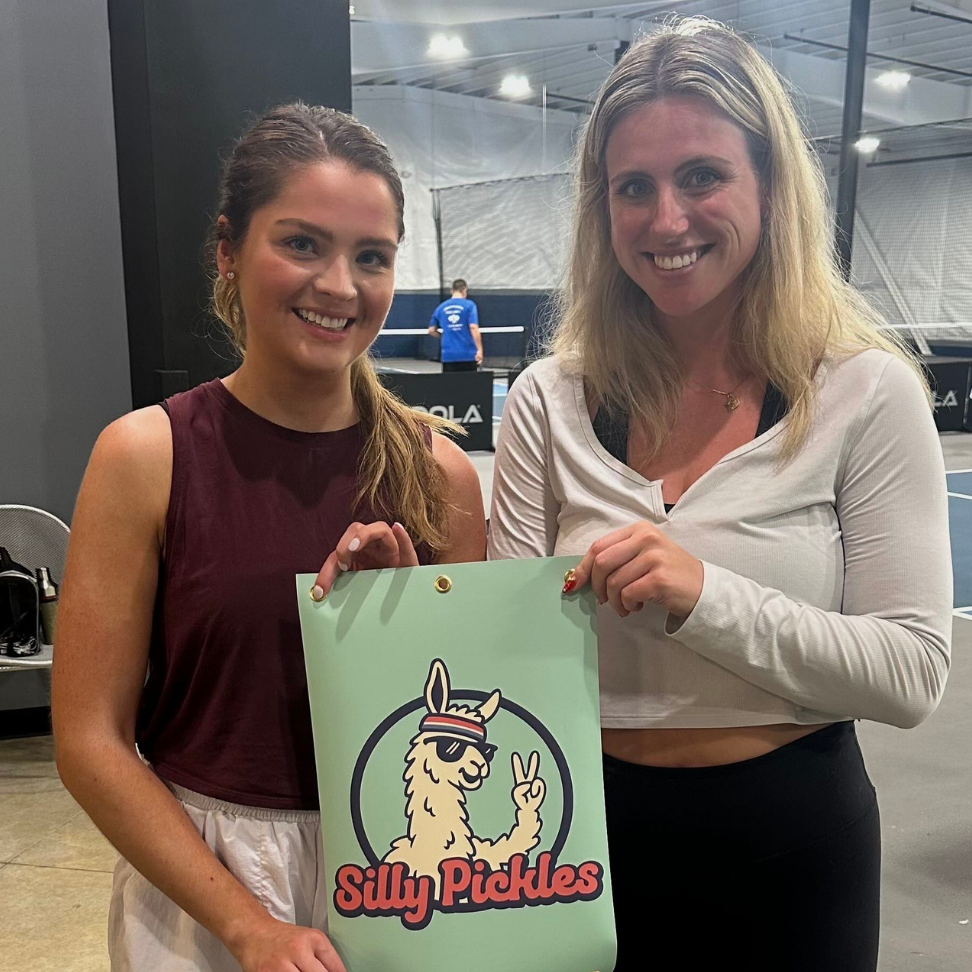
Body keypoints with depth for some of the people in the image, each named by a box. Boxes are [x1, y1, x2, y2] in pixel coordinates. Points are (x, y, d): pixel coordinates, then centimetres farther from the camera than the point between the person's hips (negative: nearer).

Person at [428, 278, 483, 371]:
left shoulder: (441, 307, 9)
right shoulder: (469, 305, -2)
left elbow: (431, 330, 14)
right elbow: (473, 328, -13)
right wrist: (479, 350, -14)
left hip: (448, 356, 2)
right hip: (467, 354, -2)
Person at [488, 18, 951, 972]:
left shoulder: (866, 391, -10)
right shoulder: (551, 401, -5)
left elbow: (912, 674, -13)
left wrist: (708, 595, -26)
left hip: (792, 841, -1)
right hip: (590, 832, 2)